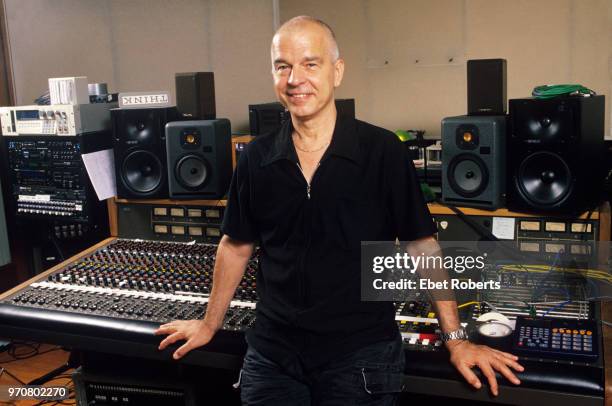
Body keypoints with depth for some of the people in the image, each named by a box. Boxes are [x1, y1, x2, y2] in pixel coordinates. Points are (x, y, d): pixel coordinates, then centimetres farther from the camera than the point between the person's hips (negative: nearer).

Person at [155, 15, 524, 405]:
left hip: (362, 358, -2)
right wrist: (210, 324, 17)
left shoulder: (383, 151, -9)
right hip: (272, 355, 3)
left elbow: (422, 246, -4)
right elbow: (237, 245, 11)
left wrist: (456, 341, -4)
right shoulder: (257, 158, 0)